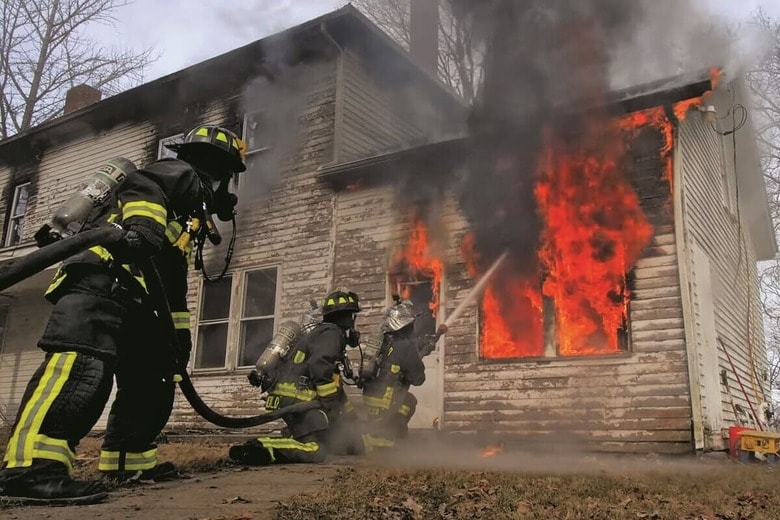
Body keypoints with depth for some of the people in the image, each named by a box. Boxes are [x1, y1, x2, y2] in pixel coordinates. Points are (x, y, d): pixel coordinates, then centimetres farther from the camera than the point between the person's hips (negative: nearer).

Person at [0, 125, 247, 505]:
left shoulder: (192, 210, 34)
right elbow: (143, 186, -17)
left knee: (151, 377, 10)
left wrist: (180, 331, 32)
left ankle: (126, 459, 18)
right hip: (100, 280, -11)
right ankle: (31, 466, -34)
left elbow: (173, 276, 35)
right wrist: (143, 227, -36)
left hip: (131, 297, 11)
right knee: (85, 364, -27)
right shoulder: (182, 174, 7)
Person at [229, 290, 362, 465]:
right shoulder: (331, 333, -5)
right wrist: (333, 404, -16)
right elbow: (319, 366, -24)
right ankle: (259, 448, -28)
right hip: (298, 398, -10)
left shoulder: (320, 332, 27)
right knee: (316, 450, -21)